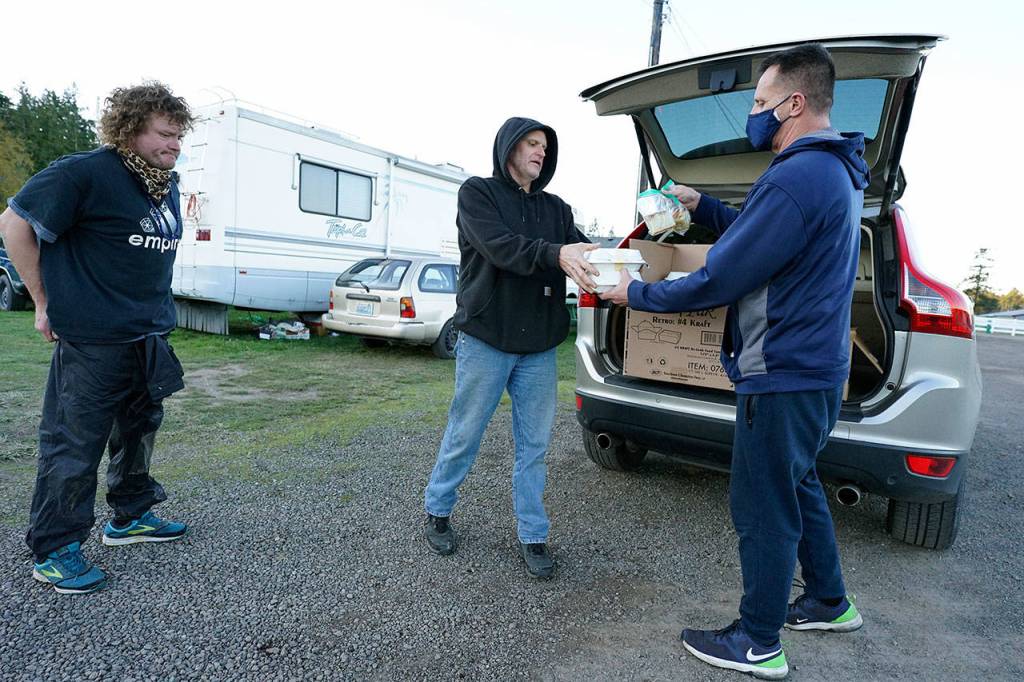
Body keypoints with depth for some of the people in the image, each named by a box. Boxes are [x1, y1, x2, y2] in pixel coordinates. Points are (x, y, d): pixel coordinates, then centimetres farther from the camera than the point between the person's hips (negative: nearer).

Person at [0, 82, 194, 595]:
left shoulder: (166, 185, 10)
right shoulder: (84, 174, -14)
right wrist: (45, 303, -7)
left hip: (150, 339, 8)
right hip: (93, 340, -8)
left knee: (139, 430, 19)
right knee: (75, 444, 1)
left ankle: (130, 516, 37)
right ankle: (53, 553, 16)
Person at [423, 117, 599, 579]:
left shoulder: (555, 208, 15)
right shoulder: (477, 193, 0)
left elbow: (581, 252, 1)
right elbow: (499, 246, -18)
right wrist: (556, 255, -33)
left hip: (539, 348, 4)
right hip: (486, 340, -4)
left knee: (534, 445, 8)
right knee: (463, 436, 8)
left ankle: (532, 536, 21)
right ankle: (437, 511, 31)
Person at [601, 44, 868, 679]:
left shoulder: (798, 177, -22)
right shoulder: (834, 172, 12)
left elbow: (719, 281, -21)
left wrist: (636, 293, -8)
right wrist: (702, 206, 19)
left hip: (784, 377, -10)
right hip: (815, 368, 10)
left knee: (763, 509, 4)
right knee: (799, 485, 24)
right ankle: (829, 602, 42)